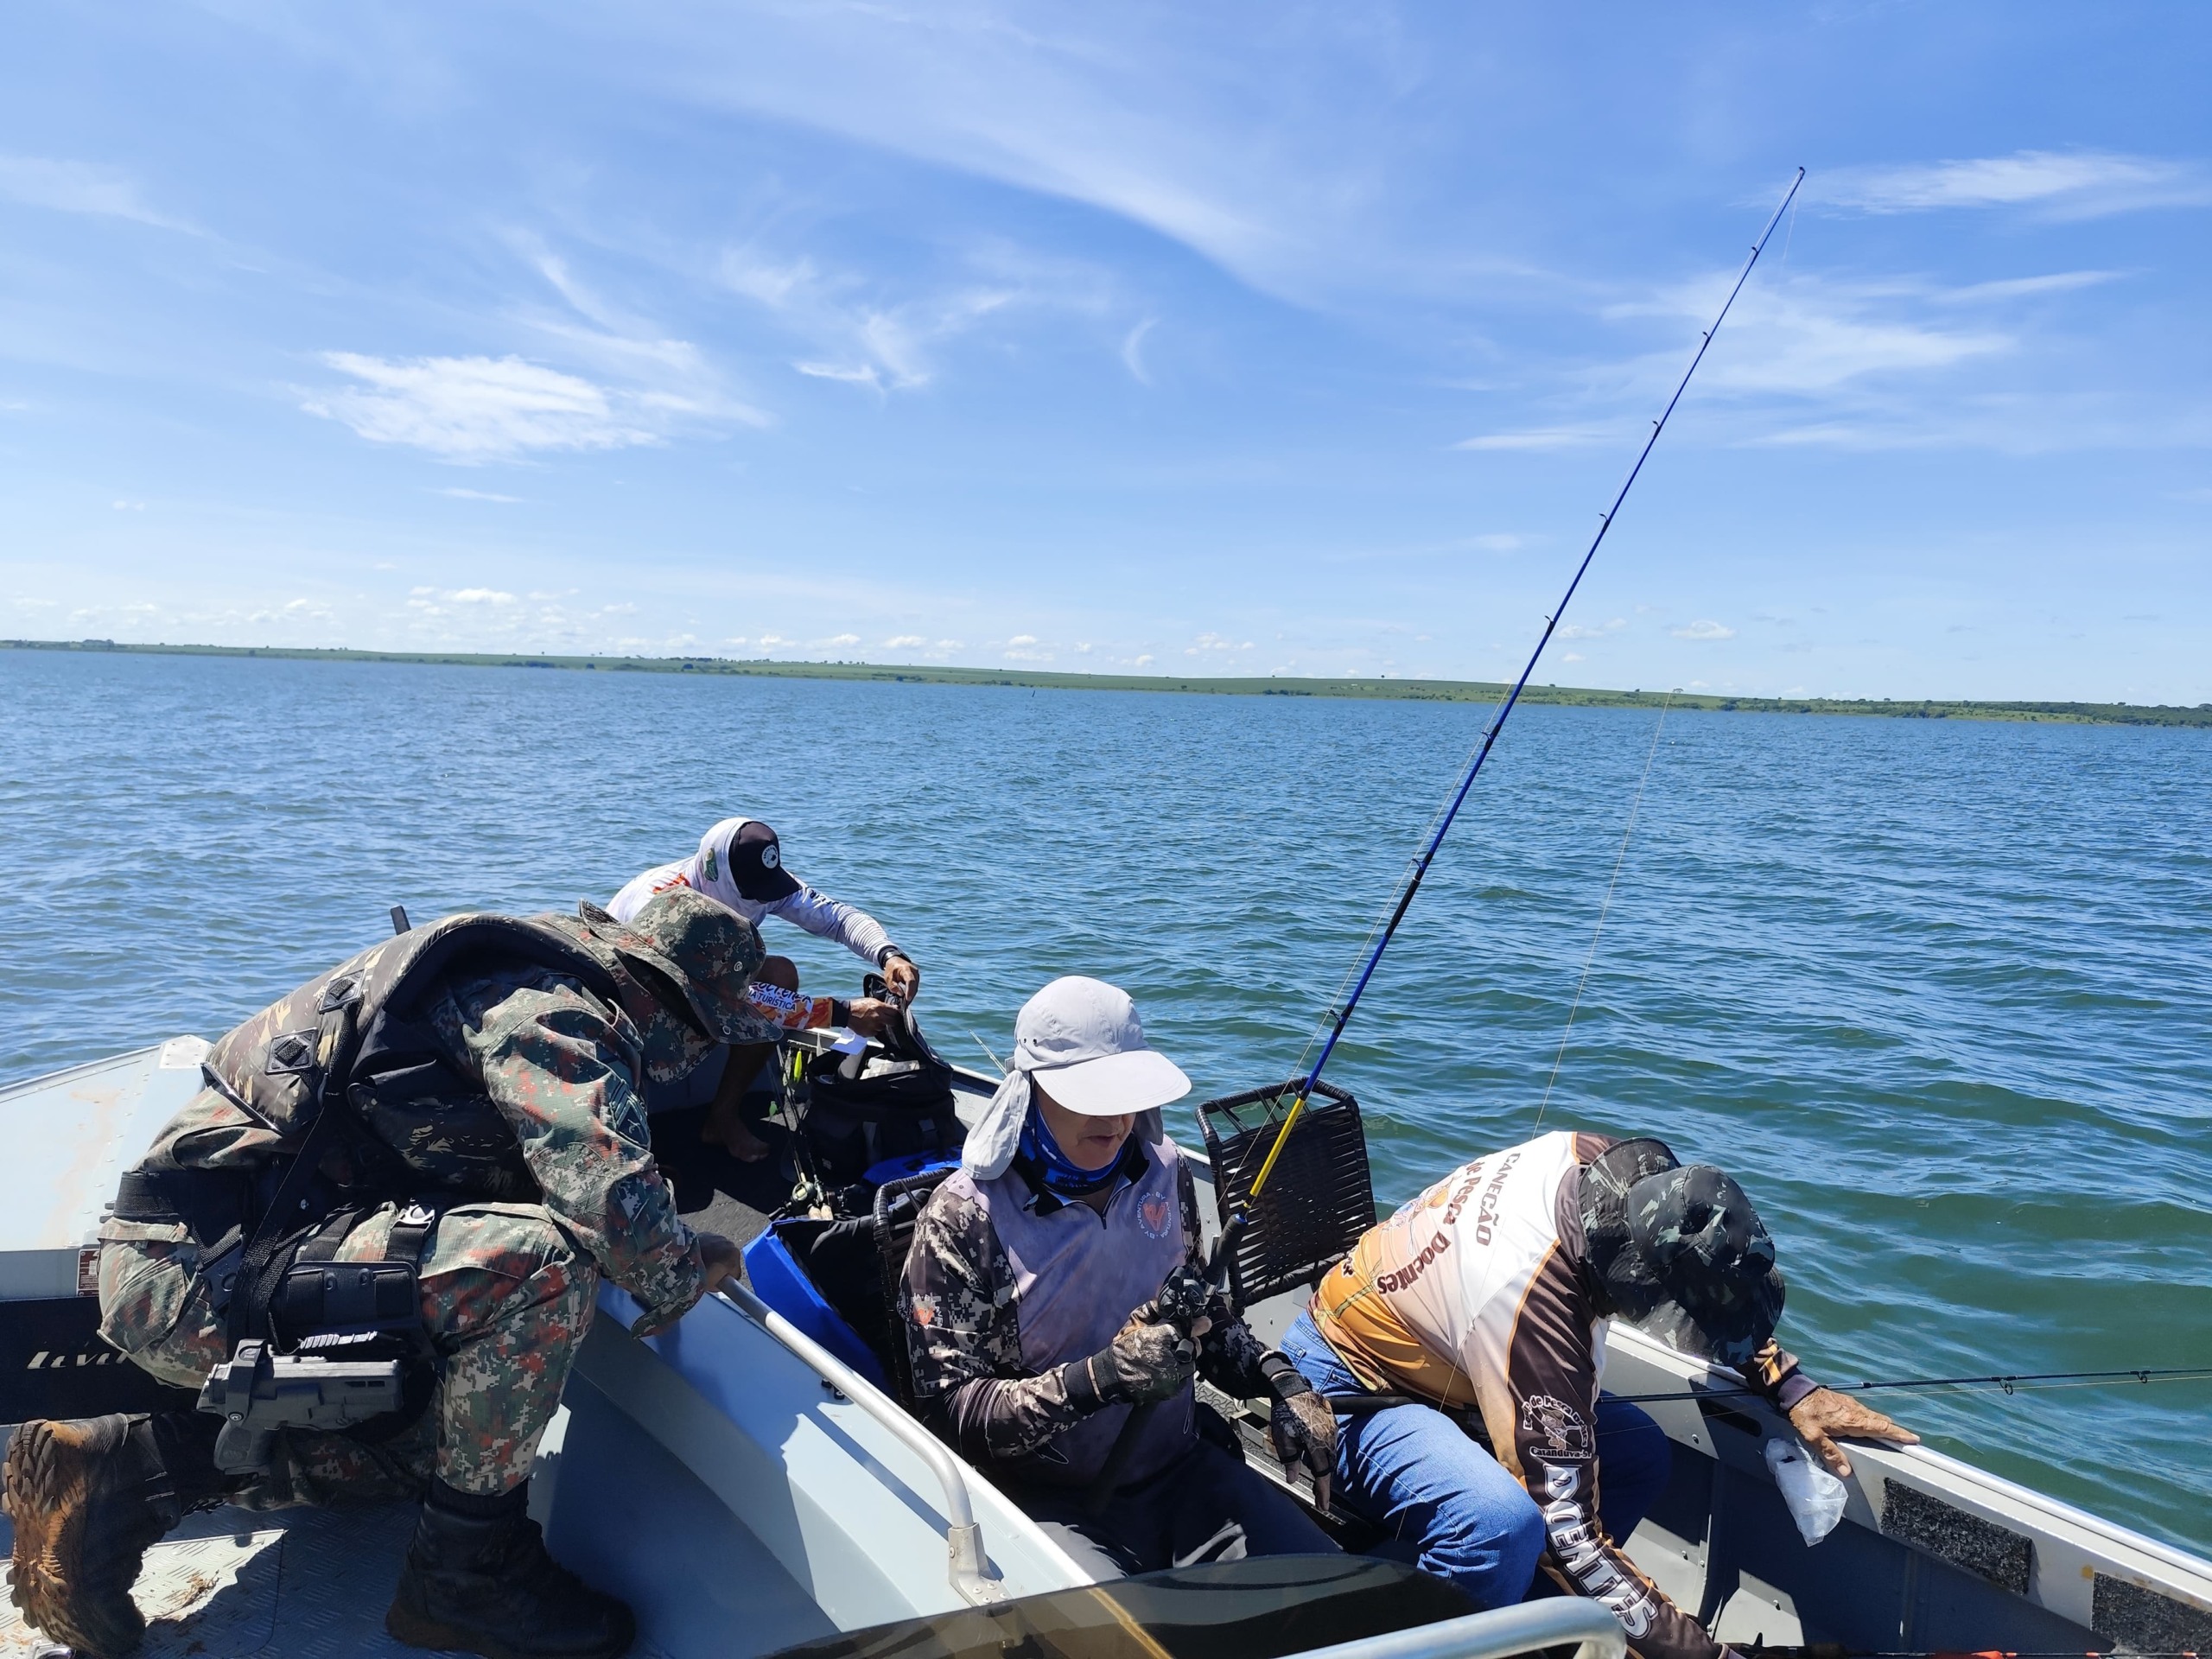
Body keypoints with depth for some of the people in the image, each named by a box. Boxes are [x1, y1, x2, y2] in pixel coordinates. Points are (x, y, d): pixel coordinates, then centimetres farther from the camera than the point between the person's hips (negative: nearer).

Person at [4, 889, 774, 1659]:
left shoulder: (536, 975, 14)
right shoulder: (556, 1012, -17)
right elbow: (612, 1202, -30)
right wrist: (687, 1272, -7)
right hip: (202, 1267, -11)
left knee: (434, 1438, 25)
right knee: (542, 1262, -29)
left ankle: (119, 1473, 19)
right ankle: (468, 1571, -8)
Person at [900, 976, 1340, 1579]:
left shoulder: (1163, 1171, 4)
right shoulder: (965, 1215, -13)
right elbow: (949, 1406, -15)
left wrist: (1279, 1381, 1)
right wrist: (1105, 1376, -26)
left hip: (1183, 1469, 5)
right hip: (1052, 1499, -5)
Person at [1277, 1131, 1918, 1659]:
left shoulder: (1614, 1168, -18)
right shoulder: (1530, 1310, -38)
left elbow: (1723, 1296, 5)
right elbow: (1567, 1530, -31)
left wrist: (1792, 1387, -3)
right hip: (1340, 1381, -9)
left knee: (1639, 1453, 0)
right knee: (1504, 1522, -34)